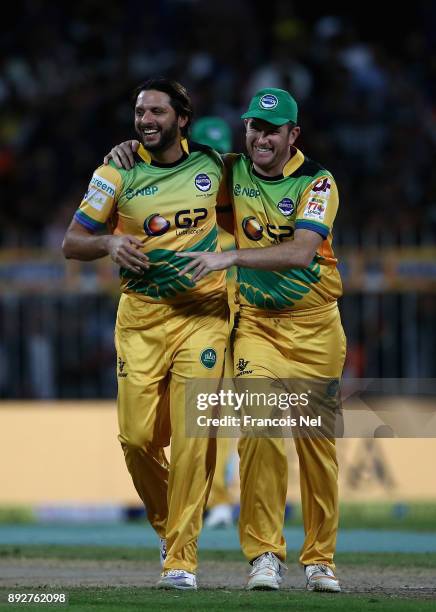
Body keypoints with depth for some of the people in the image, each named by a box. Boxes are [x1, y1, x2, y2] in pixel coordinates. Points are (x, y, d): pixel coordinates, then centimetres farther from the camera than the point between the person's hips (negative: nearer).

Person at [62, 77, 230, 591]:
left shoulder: (213, 165, 6)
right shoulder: (119, 172, 1)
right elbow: (71, 242, 3)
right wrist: (109, 244, -17)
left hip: (203, 314, 0)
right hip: (141, 316, 0)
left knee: (193, 436, -11)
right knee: (137, 436, -5)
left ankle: (181, 556, -6)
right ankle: (168, 526, 22)